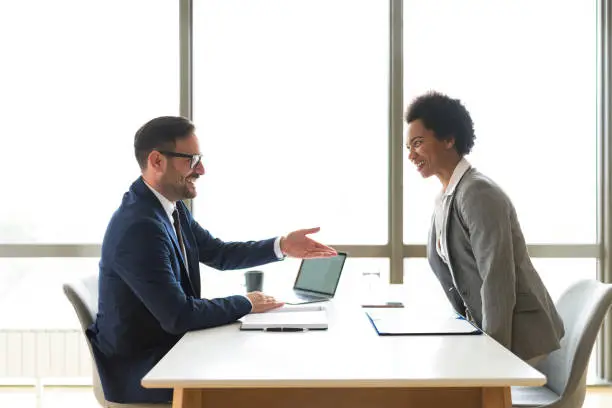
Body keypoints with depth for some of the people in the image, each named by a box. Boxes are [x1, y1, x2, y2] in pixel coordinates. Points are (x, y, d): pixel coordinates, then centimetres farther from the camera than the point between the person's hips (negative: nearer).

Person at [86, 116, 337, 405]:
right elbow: (178, 315, -29)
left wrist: (281, 246, 1)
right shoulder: (139, 227, -28)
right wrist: (245, 303, -15)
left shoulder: (171, 207, 2)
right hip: (138, 368, -8)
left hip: (165, 348, 8)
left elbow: (219, 254, 13)